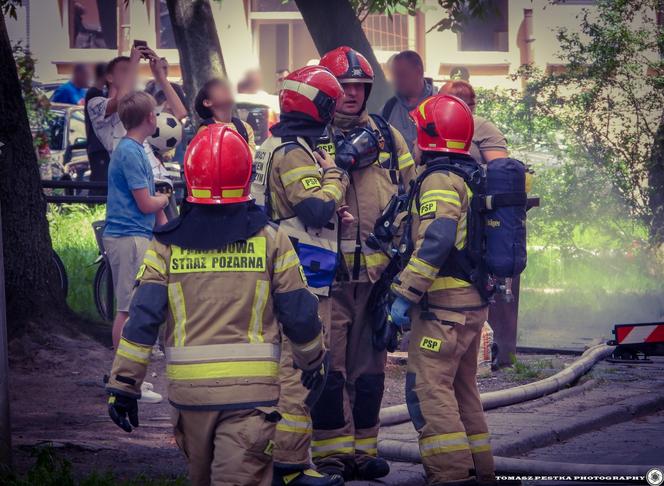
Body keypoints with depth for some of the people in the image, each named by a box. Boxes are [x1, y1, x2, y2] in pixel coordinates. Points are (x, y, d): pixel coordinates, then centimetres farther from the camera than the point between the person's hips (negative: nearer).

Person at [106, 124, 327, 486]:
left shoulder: (167, 245, 1)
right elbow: (299, 313, 4)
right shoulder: (270, 241, 0)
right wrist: (313, 360, 23)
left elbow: (142, 318, -4)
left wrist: (123, 385, 1)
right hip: (252, 387, -2)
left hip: (188, 387, 2)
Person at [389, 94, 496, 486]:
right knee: (462, 388, 16)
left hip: (444, 302, -10)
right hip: (474, 301, 10)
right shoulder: (473, 177, 17)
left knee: (429, 388, -9)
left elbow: (435, 242, -24)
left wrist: (405, 294, -23)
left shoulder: (440, 180, -13)